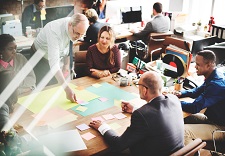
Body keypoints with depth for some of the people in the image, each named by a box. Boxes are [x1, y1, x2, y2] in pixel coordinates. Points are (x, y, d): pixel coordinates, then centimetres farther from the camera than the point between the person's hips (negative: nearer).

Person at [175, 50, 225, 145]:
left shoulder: (216, 85, -30)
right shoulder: (213, 76, 2)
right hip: (212, 117, 10)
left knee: (182, 131, -24)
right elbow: (198, 91, 18)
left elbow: (194, 108, -30)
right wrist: (181, 93, 0)